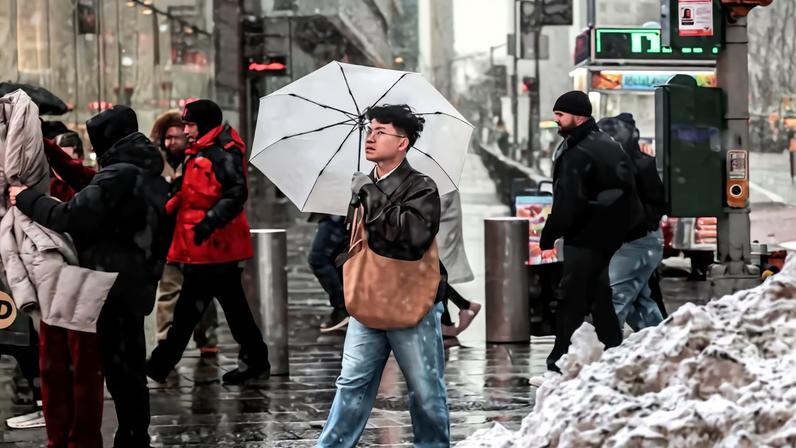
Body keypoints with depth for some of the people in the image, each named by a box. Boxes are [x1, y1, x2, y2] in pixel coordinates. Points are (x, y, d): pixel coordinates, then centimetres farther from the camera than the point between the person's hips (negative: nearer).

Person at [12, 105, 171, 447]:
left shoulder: (118, 176, -16)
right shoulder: (150, 176, 14)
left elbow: (70, 217, -20)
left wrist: (27, 198, -9)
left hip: (114, 288, -9)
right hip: (137, 286, 9)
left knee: (119, 368, -4)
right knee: (129, 367, 15)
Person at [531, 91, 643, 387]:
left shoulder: (576, 155, -19)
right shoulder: (610, 145, 13)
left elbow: (568, 204, -22)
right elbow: (627, 190, 20)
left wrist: (549, 235, -11)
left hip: (585, 239, -9)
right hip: (613, 237, 9)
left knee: (572, 303, -7)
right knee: (602, 301, 17)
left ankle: (558, 367, -6)